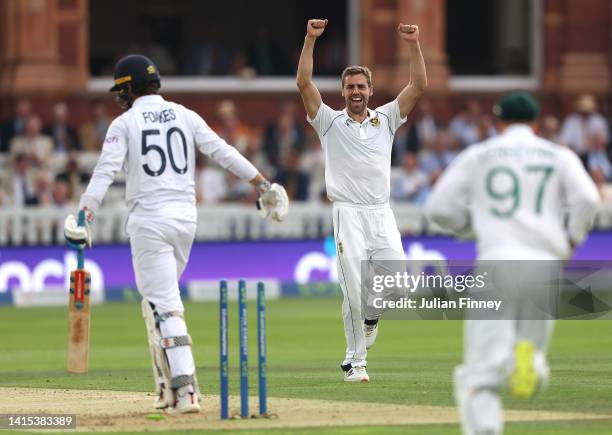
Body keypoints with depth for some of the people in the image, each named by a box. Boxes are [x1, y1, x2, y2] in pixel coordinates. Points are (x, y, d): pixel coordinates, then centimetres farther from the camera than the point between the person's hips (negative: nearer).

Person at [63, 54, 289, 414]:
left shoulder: (125, 123, -2)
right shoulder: (185, 116, 10)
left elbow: (106, 171, -13)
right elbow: (224, 152, 2)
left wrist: (84, 214, -20)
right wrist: (262, 184, 5)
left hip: (149, 219, -5)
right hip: (186, 216, 5)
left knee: (165, 306, -8)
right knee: (157, 298, 20)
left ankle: (186, 390, -20)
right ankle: (168, 387, 16)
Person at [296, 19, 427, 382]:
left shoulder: (385, 119, 15)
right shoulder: (330, 122, 8)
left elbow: (420, 86, 6)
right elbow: (304, 83, -5)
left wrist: (414, 44, -5)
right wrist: (310, 40, -13)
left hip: (383, 215, 2)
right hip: (348, 214, -2)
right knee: (354, 293, -9)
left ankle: (372, 313, 20)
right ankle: (355, 362, 1)